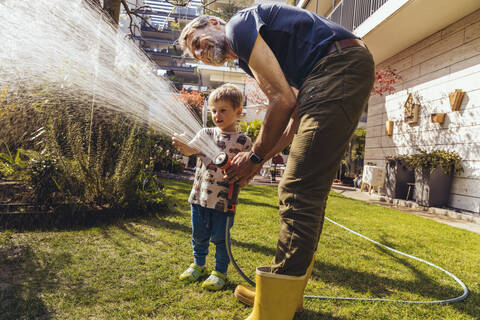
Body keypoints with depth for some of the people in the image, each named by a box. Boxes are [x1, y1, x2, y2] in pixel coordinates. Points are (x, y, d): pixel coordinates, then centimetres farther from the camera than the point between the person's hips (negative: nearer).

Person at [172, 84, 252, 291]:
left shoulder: (243, 141, -3)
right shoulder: (206, 133, 5)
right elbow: (190, 149, -10)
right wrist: (181, 146, -31)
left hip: (224, 199, -3)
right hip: (200, 195, 4)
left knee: (220, 237, 7)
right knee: (199, 235, 18)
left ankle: (220, 272, 27)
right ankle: (198, 265, 39)